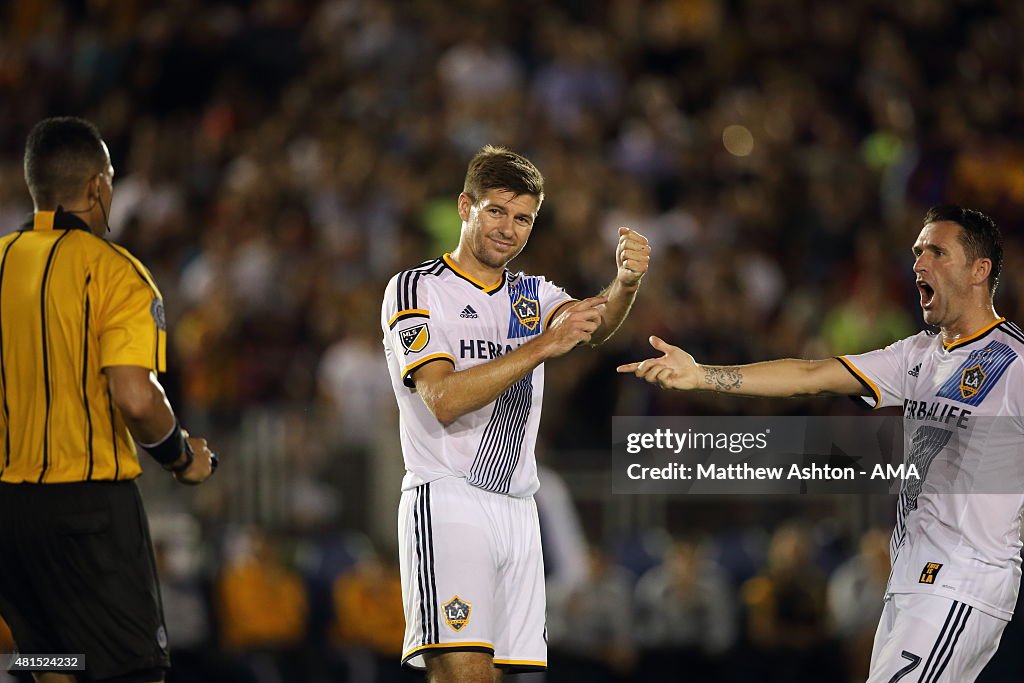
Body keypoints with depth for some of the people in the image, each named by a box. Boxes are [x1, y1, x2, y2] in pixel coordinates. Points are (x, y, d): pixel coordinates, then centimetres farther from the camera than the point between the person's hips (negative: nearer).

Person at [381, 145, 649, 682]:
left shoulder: (533, 295, 19)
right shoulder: (416, 289, 1)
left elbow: (594, 326, -5)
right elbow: (444, 399, -14)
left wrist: (625, 283, -27)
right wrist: (545, 345, -19)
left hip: (517, 511, 6)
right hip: (446, 499, -6)